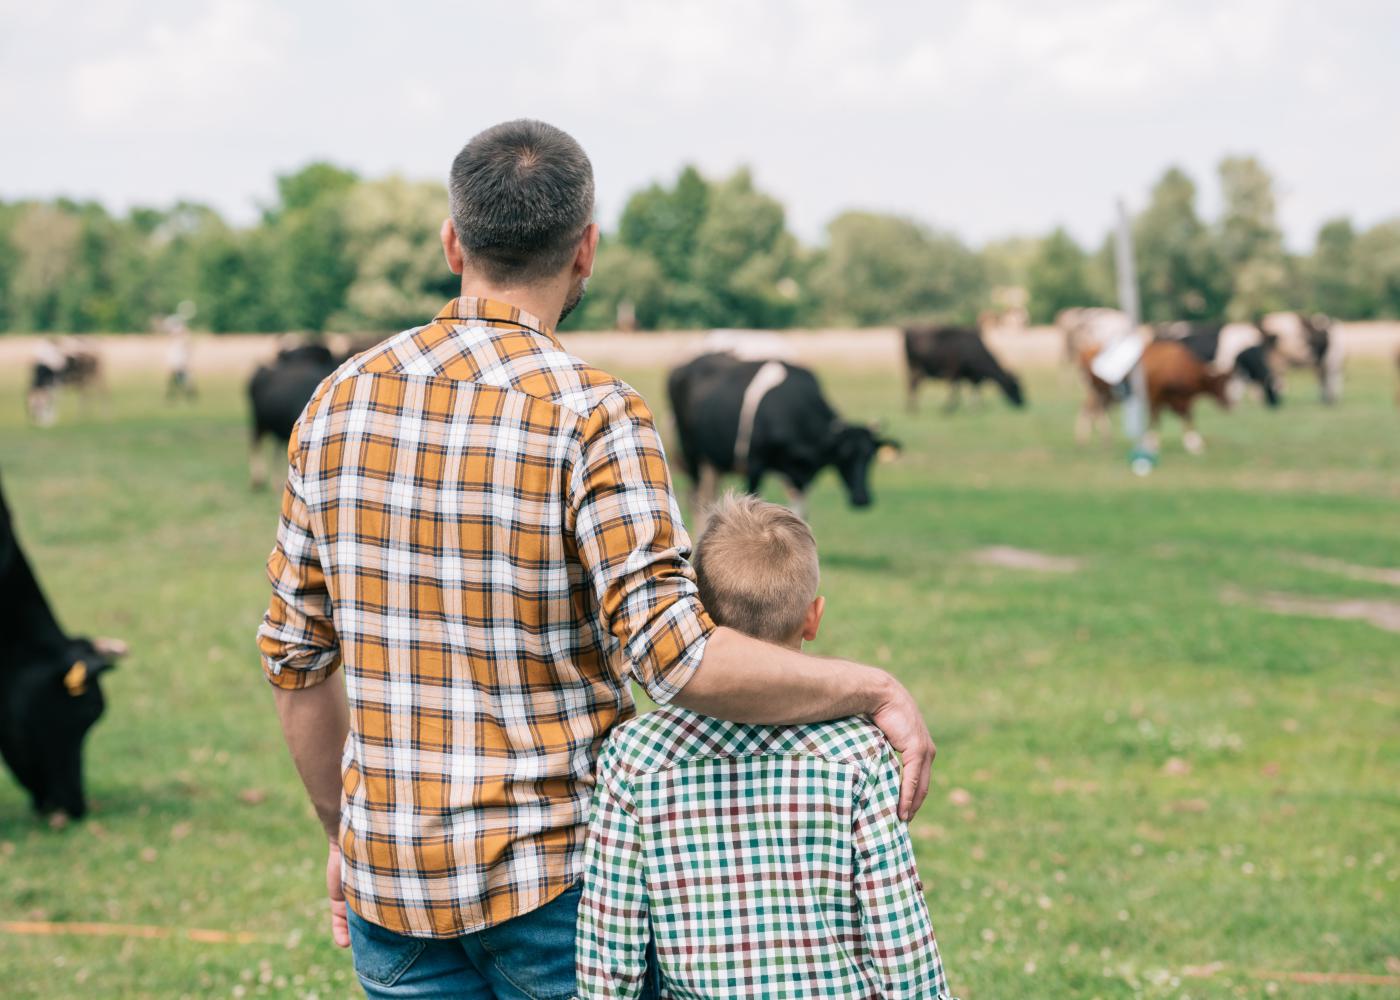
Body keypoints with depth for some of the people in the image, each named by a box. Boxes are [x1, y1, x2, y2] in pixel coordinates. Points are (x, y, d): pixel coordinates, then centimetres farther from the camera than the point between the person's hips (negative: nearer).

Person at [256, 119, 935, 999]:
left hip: (390, 875, 4)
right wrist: (872, 689, -14)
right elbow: (674, 653, -25)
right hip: (553, 870, -4)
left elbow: (295, 656, 7)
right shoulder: (592, 414, -14)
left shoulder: (340, 403, 2)